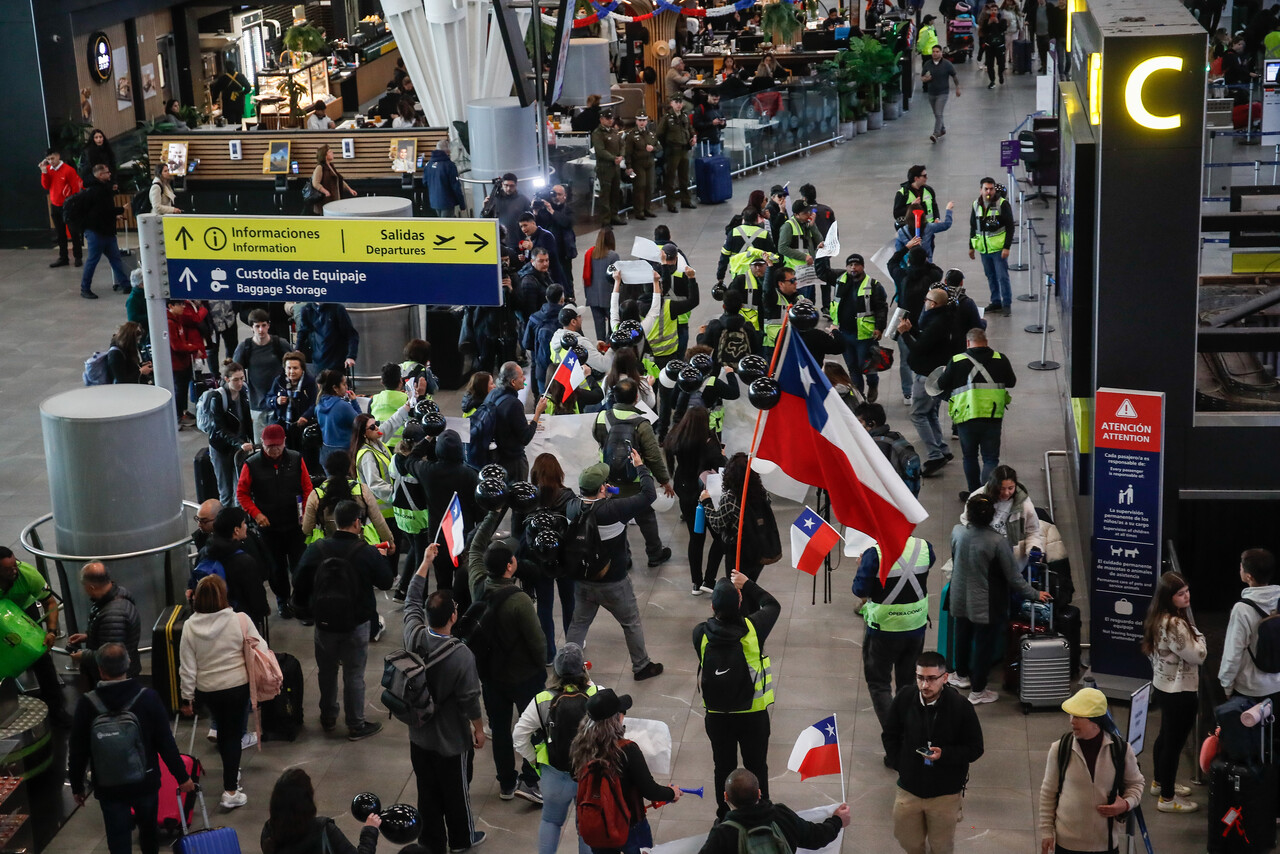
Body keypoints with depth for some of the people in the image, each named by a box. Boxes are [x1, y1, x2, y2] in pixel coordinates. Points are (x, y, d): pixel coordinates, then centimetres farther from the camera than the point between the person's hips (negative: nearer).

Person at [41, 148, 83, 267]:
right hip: (55, 206, 6)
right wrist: (44, 172, -10)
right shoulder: (48, 169, 4)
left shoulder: (68, 170, -13)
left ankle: (78, 257, 3)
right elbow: (46, 186, 0)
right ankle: (63, 258, 16)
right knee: (60, 234, 10)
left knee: (74, 232, -4)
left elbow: (75, 188, -9)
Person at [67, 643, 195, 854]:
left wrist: (77, 786, 8)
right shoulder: (148, 697, -12)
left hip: (109, 787, -1)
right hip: (145, 781, 1)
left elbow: (78, 751, -5)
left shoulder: (87, 704, -12)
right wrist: (182, 777, 1)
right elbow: (166, 742, -9)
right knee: (149, 829, 23)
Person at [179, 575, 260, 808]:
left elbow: (188, 668, -8)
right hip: (237, 686, -2)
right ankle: (230, 791, 7)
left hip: (206, 691, 2)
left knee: (224, 729, 26)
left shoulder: (190, 626, -12)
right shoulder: (240, 621, -17)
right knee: (231, 734, 8)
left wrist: (187, 698, 2)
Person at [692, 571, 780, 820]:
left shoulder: (701, 634, -18)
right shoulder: (752, 628, -21)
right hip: (752, 714, -1)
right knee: (756, 766, 18)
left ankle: (724, 816, 34)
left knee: (723, 767, 19)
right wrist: (747, 585, 5)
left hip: (717, 715, 1)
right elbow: (773, 605, -1)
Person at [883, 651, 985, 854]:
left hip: (945, 793, -2)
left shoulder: (961, 707, -20)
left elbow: (975, 749, -10)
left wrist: (944, 754, -25)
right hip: (908, 788, 3)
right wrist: (899, 765, -3)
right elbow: (890, 736, 5)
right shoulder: (904, 697, -11)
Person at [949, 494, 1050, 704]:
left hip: (961, 598, 5)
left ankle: (962, 675, 48)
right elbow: (1013, 576, -19)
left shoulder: (957, 532, -15)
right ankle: (977, 691, 25)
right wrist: (1034, 594, -5)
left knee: (963, 636, 26)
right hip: (986, 605, -5)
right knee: (985, 644, 12)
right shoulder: (997, 542, -28)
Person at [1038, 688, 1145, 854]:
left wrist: (1127, 804, -14)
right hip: (1067, 840, 0)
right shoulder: (1059, 749, -12)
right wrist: (1046, 831, 1)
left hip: (1106, 840, 0)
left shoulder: (1121, 749, -12)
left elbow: (1135, 783, 6)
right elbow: (1048, 792, 0)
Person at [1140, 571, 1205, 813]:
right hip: (1180, 691, -10)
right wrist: (1199, 636, -5)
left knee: (1166, 735, 25)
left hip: (1164, 685, 10)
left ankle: (1159, 782, 43)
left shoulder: (1158, 618, 2)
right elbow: (1197, 655, -20)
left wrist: (1191, 633, 2)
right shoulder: (1174, 625, -29)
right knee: (1174, 741, 1)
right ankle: (1167, 798, 12)